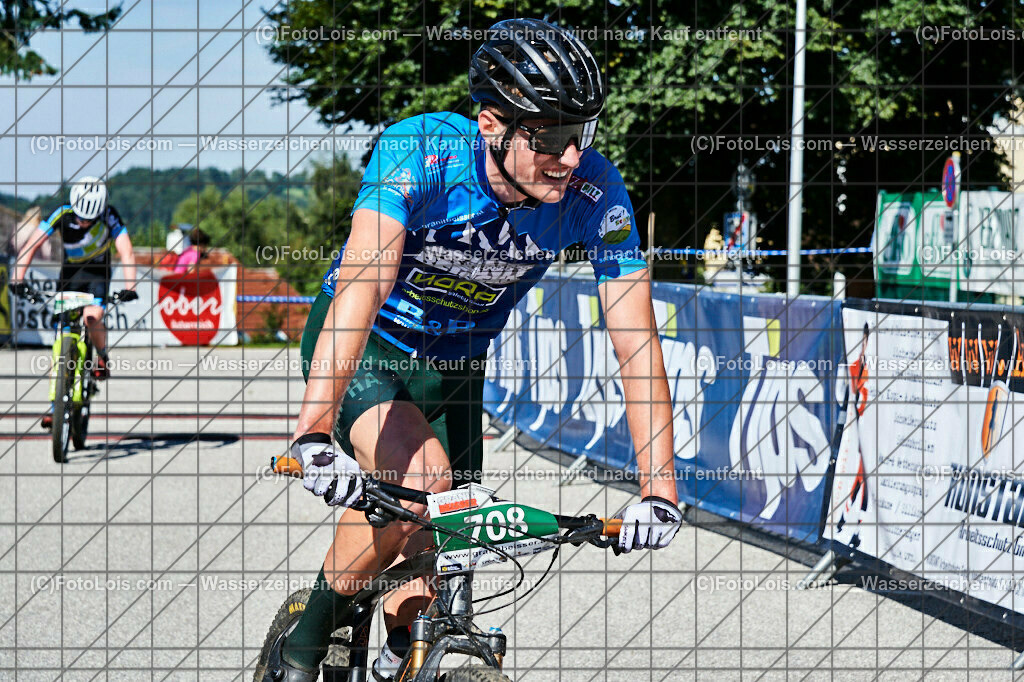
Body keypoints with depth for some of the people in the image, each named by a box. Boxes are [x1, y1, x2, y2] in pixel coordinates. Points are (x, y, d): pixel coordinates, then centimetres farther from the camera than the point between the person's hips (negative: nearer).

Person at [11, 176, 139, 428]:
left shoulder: (109, 217, -25)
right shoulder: (62, 215, -23)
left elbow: (126, 252, -30)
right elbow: (31, 246, -25)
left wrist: (129, 287, -45)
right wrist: (18, 278, -37)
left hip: (98, 272, -2)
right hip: (70, 273, 2)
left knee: (91, 318, -31)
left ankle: (102, 357, 3)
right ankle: (55, 405, -1)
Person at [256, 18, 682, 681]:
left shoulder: (595, 191, -23)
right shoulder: (418, 151, -32)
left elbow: (637, 340, -21)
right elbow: (363, 284, -44)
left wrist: (658, 484, -31)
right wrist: (315, 430, -56)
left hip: (455, 364, 4)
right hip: (361, 350, -4)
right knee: (420, 478, -30)